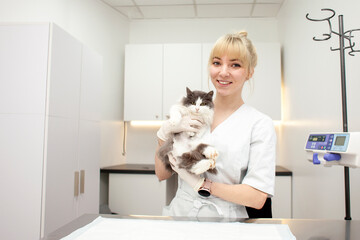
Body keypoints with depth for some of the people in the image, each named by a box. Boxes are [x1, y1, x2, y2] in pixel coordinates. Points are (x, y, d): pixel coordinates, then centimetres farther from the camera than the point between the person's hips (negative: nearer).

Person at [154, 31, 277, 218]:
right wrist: (164, 133, -7)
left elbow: (257, 198, -9)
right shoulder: (191, 113, 6)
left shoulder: (260, 124, -4)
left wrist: (201, 183, -10)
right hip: (180, 213, 2)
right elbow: (162, 174, 7)